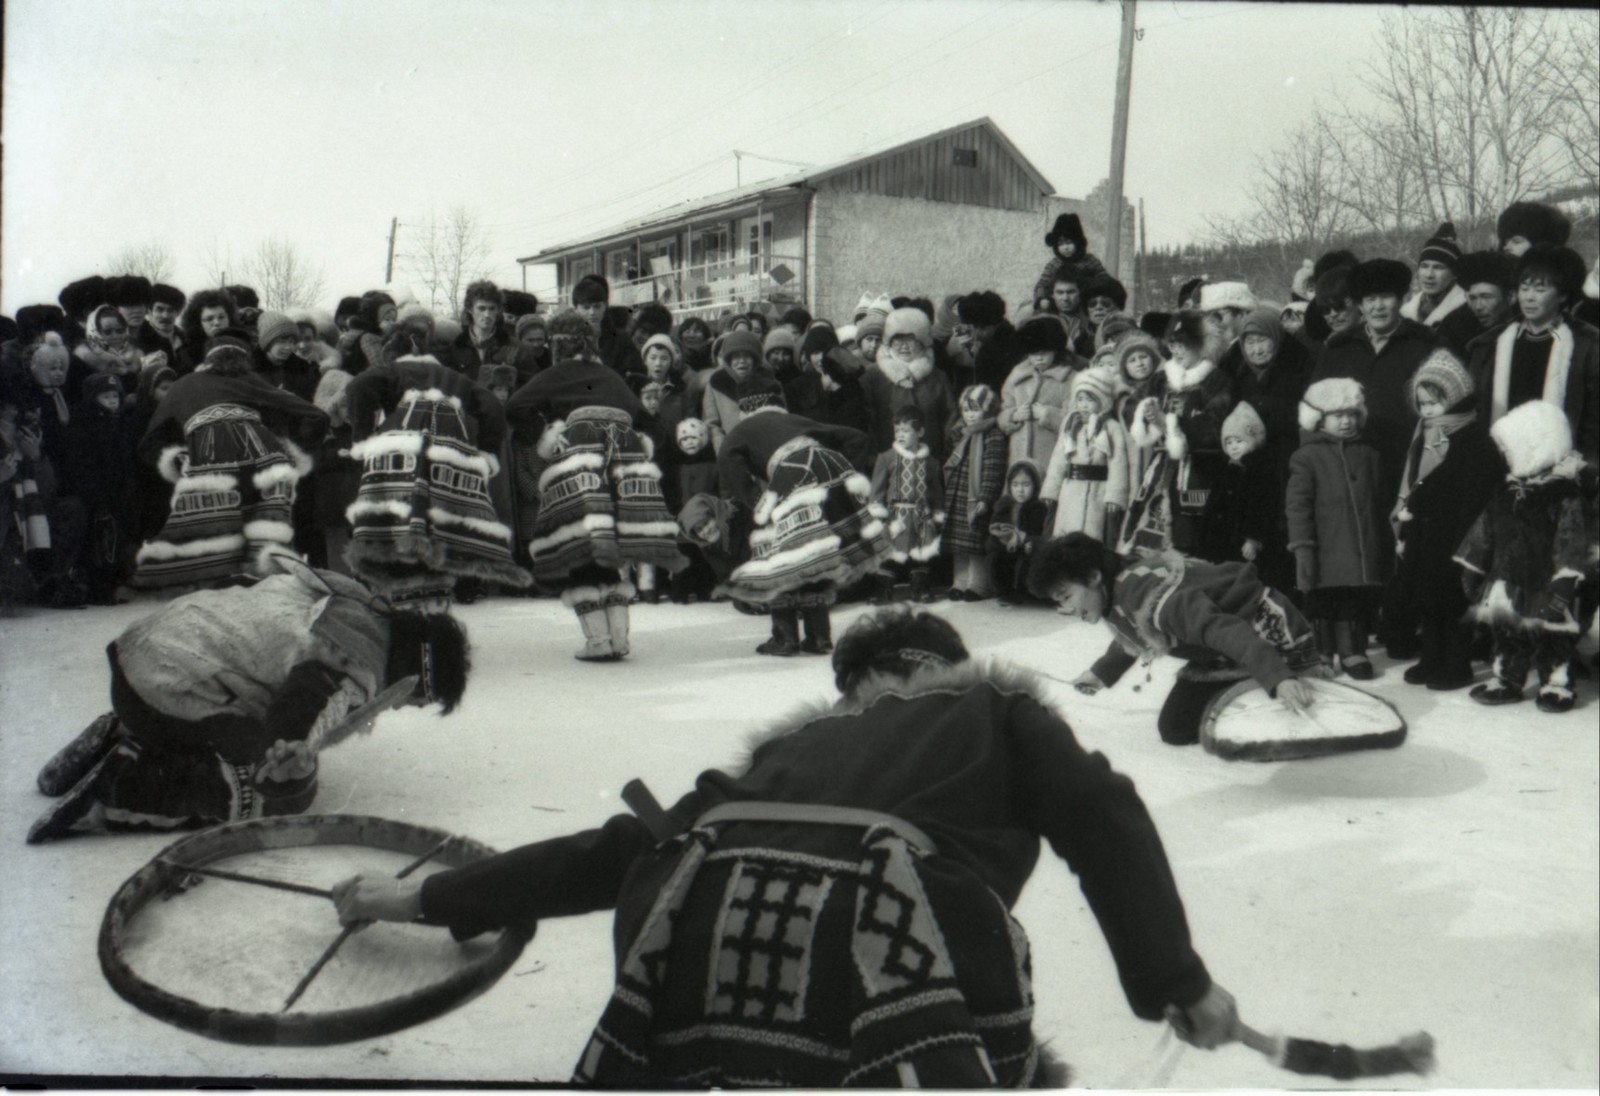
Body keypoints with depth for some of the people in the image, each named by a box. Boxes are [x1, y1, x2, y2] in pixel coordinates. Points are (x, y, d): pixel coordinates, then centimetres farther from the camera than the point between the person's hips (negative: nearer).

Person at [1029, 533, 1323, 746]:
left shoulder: (1151, 595, -35)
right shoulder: (1118, 594, -3)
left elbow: (1227, 630, -43)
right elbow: (1131, 638, 21)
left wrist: (1278, 678, -52)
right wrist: (1102, 672, 28)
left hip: (1271, 637, -9)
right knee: (1175, 729, 3)